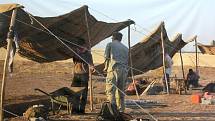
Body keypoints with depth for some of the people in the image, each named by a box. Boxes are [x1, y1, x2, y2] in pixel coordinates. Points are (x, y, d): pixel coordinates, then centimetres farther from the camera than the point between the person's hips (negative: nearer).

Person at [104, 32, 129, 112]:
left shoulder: (110, 44, 10)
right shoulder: (125, 48, 23)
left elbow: (106, 57, 3)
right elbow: (127, 61, 15)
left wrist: (106, 67, 17)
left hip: (114, 69, -5)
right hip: (124, 70, 5)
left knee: (110, 89, -9)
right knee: (120, 90, 11)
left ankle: (112, 104, -26)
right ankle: (121, 109, 9)